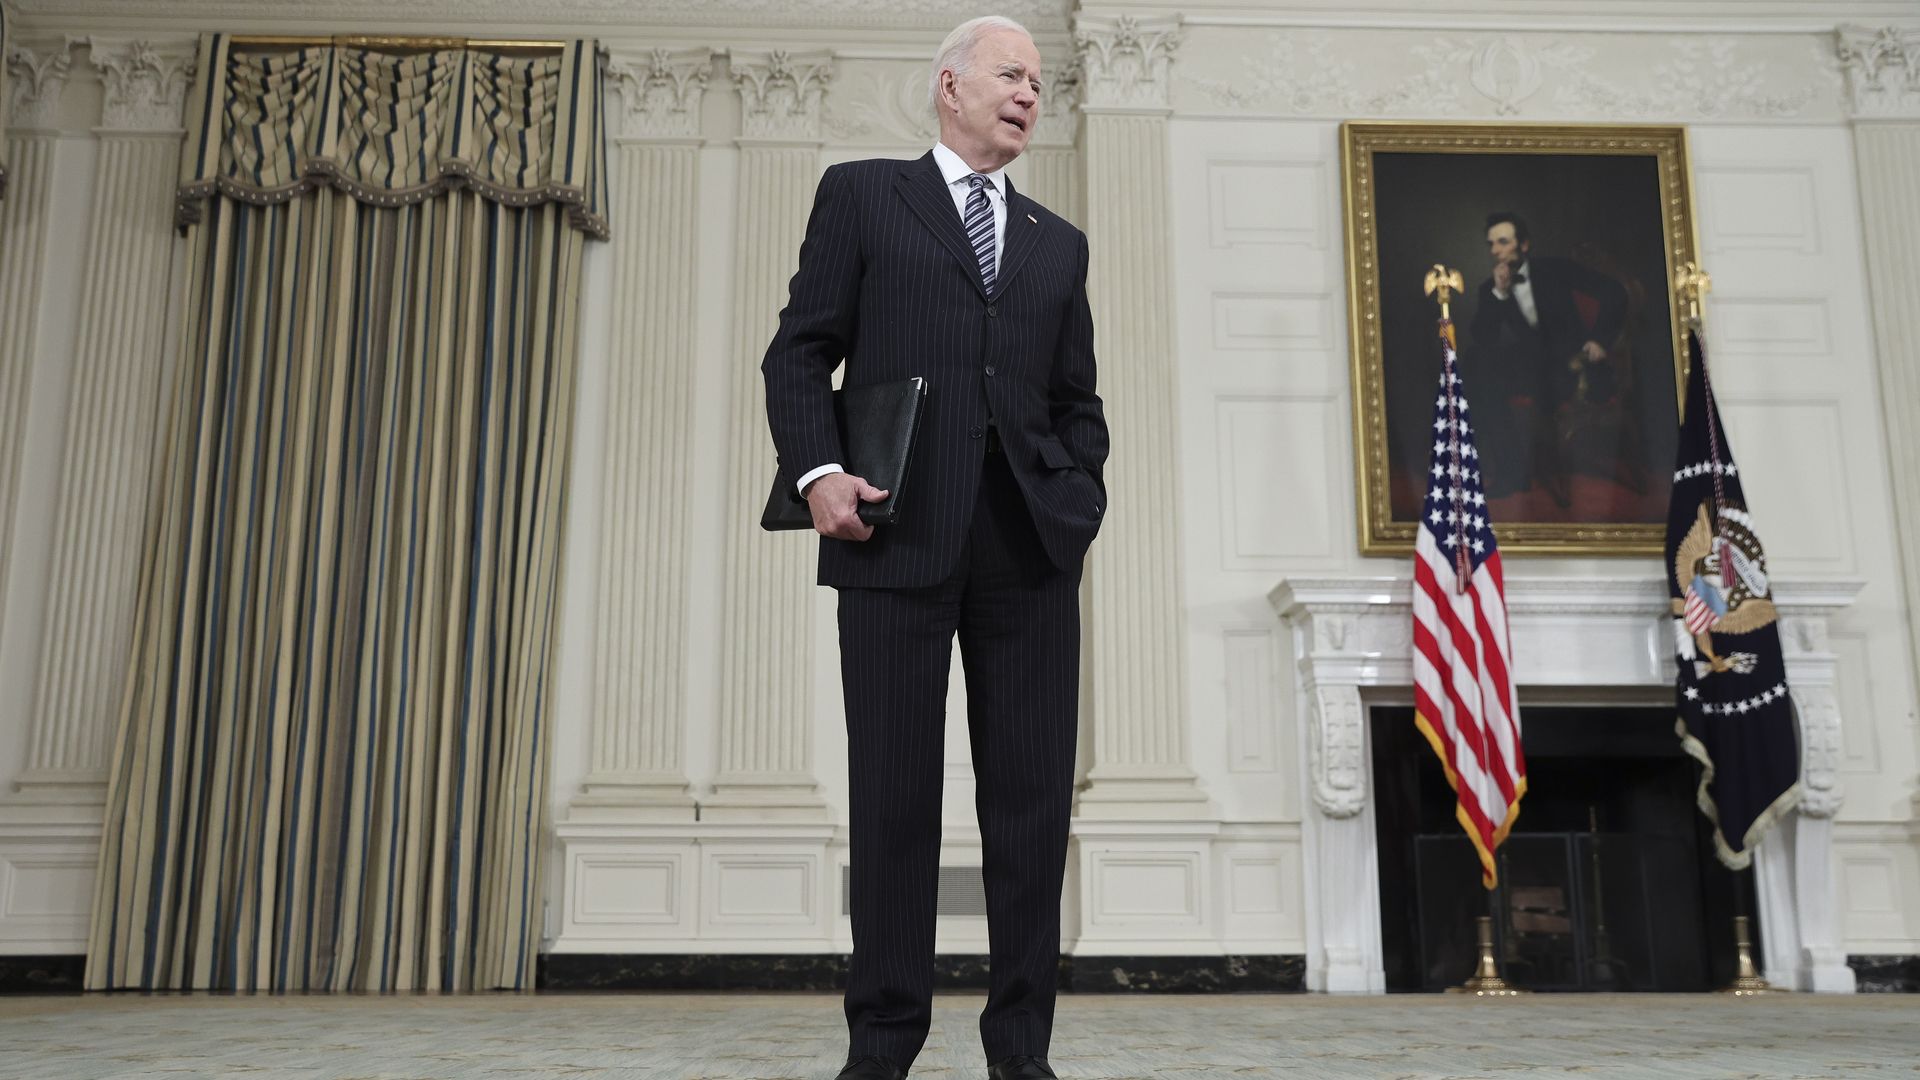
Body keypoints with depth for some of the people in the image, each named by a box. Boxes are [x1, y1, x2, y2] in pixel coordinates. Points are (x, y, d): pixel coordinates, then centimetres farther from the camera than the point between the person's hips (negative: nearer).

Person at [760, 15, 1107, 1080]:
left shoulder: (1058, 243, 23)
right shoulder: (861, 193, 12)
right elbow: (799, 351, 4)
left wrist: (1079, 500, 4)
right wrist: (818, 468, -11)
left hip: (1029, 540, 4)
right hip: (897, 529, -3)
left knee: (1033, 791, 1)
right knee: (893, 790, 0)